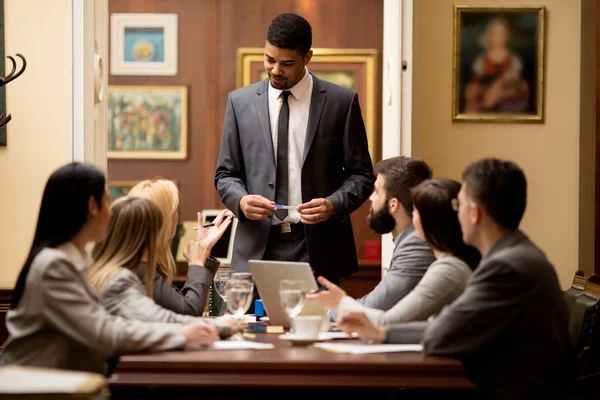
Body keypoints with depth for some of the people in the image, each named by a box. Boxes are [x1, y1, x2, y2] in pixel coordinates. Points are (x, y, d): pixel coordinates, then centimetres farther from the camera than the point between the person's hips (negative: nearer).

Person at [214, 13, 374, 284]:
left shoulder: (341, 102, 1)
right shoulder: (240, 102, 7)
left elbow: (361, 174, 4)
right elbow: (226, 174, 11)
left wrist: (334, 204, -15)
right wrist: (241, 200, -11)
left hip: (318, 248, -1)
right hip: (258, 247, 1)